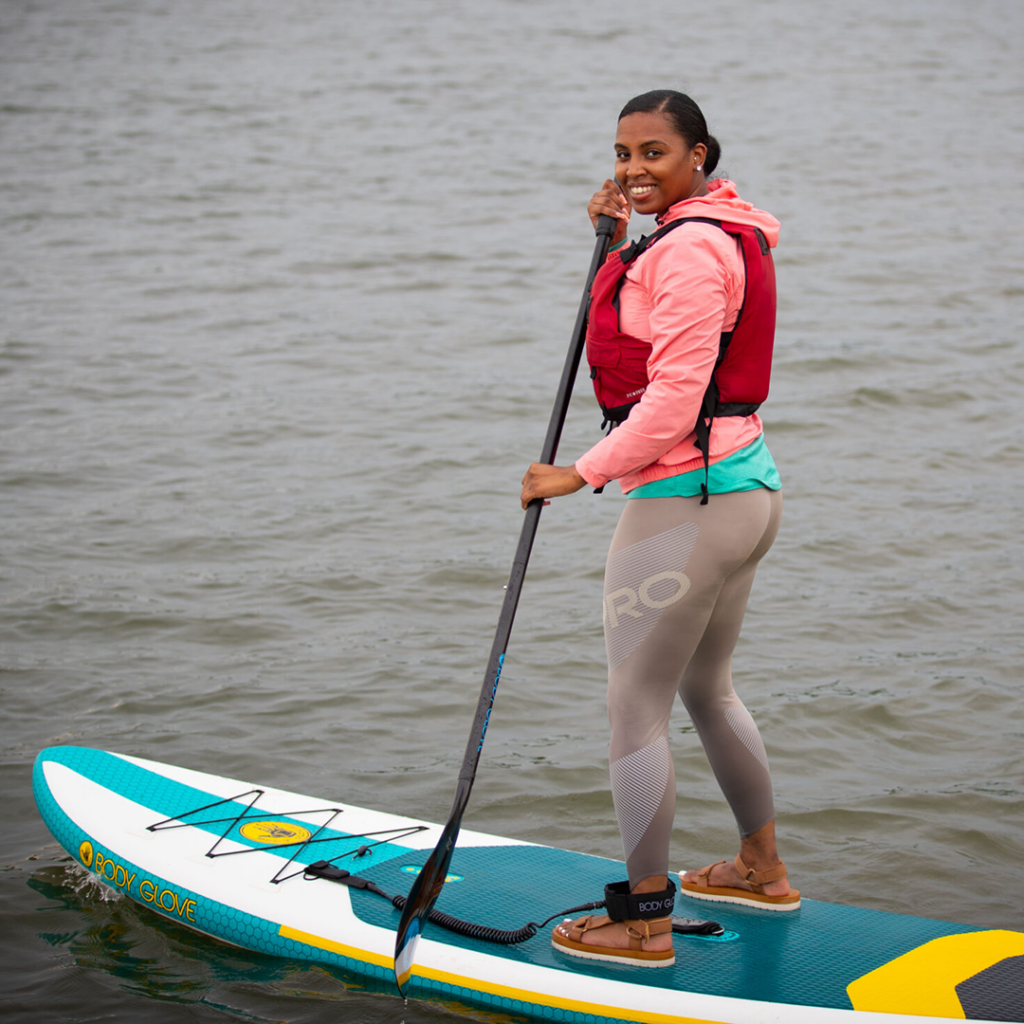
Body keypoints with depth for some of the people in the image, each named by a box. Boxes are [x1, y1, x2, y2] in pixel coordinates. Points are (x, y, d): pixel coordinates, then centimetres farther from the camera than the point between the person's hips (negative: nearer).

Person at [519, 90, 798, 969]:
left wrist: (581, 473, -16)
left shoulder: (690, 250, -18)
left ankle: (645, 923, 7)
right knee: (707, 689, 25)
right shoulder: (721, 232, 13)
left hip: (686, 499, -11)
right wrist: (620, 241, 11)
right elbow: (646, 331, 24)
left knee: (635, 709, -1)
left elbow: (673, 401, -23)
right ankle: (763, 869, 38)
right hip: (747, 485, 11)